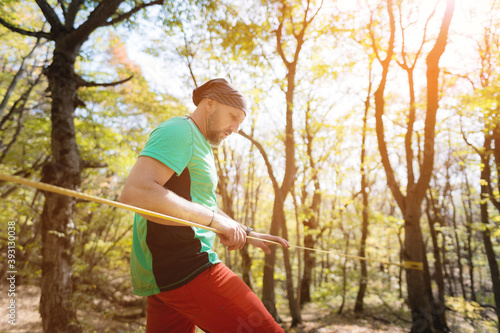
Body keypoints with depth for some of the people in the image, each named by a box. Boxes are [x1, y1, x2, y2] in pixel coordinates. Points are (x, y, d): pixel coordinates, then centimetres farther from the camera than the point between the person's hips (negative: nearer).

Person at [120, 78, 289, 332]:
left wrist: (248, 234, 22)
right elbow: (134, 192, -23)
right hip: (184, 268, -10)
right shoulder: (179, 131, -8)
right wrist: (214, 219, -23)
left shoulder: (200, 146, 23)